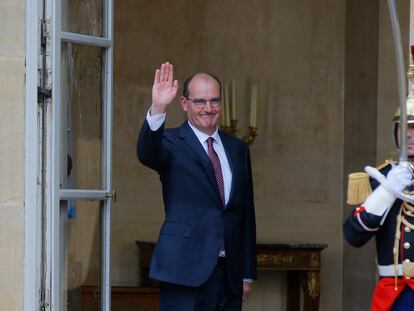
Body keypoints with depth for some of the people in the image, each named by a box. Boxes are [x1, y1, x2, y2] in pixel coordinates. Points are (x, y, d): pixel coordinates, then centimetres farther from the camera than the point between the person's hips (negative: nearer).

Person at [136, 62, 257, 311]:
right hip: (186, 270, -5)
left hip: (229, 272, 5)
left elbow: (246, 213, 15)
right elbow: (147, 154, -25)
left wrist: (248, 274, 13)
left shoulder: (238, 149, 14)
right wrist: (158, 110, -42)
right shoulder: (173, 143, 0)